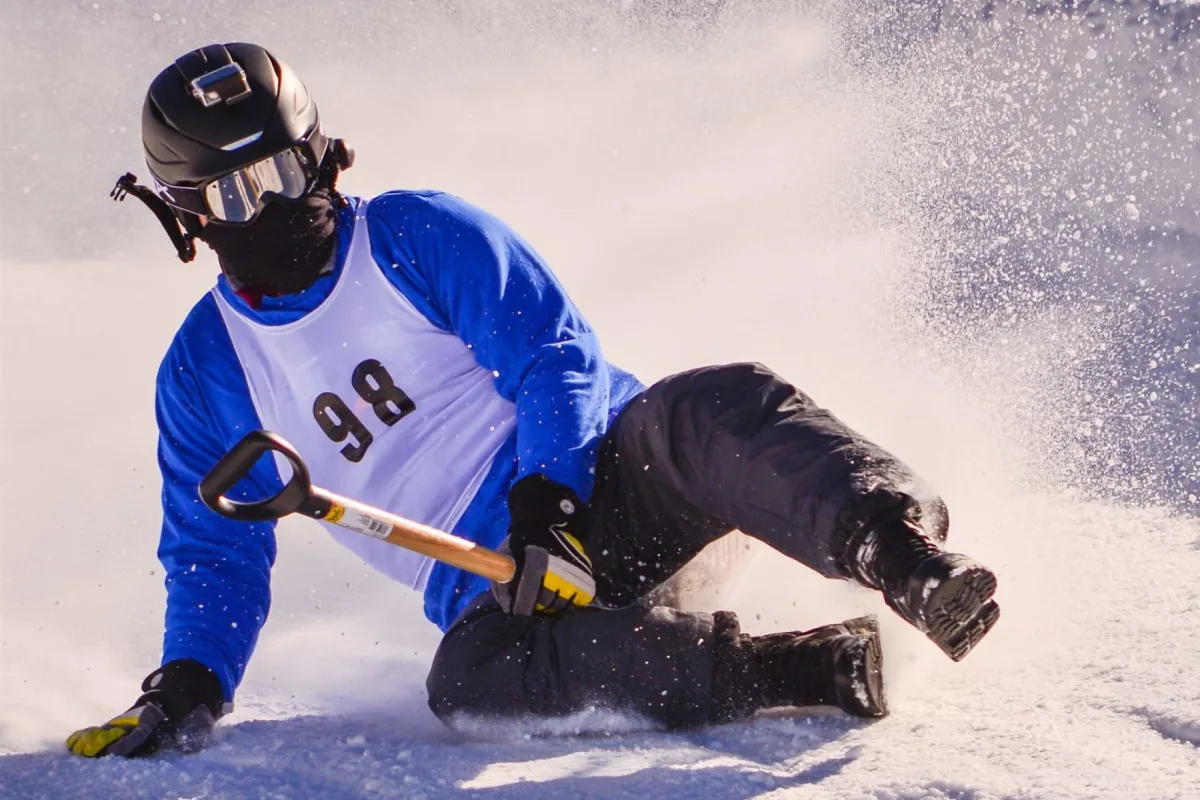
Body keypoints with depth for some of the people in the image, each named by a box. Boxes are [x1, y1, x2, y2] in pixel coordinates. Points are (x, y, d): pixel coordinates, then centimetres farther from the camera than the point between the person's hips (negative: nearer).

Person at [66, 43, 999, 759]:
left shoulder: (417, 236, 3)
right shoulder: (206, 371, 11)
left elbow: (557, 359, -5)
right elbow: (215, 557, 17)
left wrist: (547, 505, -21)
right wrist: (186, 690, 0)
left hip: (605, 479, -1)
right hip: (491, 582, 1)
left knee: (713, 407, -35)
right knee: (470, 678, -37)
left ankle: (909, 560, -56)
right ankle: (807, 672, -43)